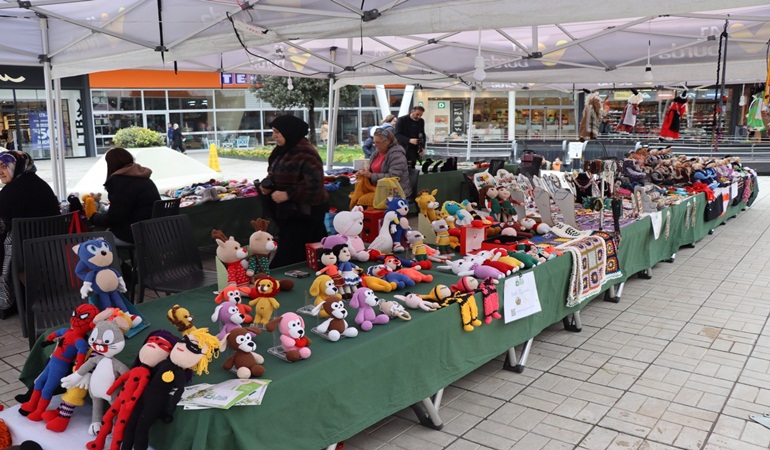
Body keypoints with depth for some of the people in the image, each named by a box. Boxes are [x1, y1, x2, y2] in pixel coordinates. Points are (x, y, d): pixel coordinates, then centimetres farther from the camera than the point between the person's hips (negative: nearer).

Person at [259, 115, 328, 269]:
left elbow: (314, 184, -26)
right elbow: (276, 176, 22)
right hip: (288, 211, 9)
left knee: (287, 259, -5)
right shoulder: (282, 150, 10)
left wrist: (288, 194, -24)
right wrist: (267, 185, 1)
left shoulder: (305, 154, -20)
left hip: (304, 213, -9)